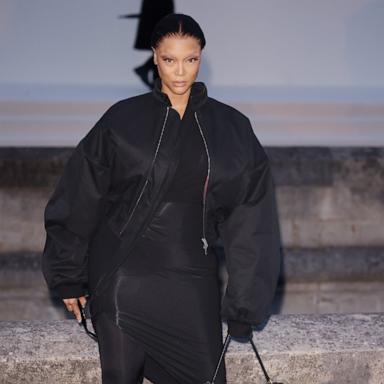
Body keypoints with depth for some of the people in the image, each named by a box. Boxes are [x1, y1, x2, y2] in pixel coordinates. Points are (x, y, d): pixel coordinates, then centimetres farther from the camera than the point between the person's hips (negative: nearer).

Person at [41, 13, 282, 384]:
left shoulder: (230, 128, 3)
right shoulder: (123, 120, -1)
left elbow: (249, 218, 3)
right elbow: (79, 200, 3)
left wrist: (244, 300, 0)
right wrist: (69, 278, 4)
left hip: (192, 281, 2)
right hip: (124, 278, -1)